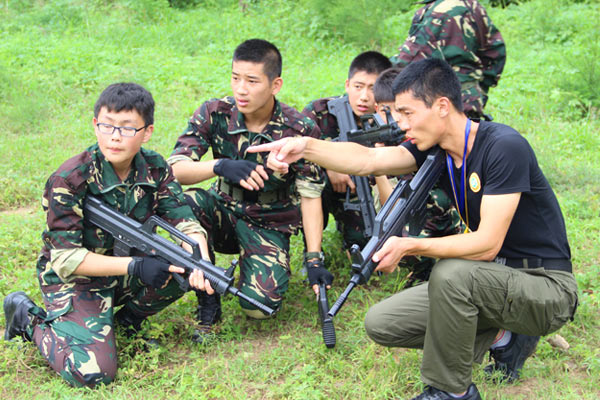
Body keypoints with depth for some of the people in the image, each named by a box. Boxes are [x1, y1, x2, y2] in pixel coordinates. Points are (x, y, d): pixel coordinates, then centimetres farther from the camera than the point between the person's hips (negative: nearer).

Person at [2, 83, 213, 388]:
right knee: (92, 373, -22)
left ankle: (127, 319, 6)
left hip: (127, 268, 5)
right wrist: (134, 266, -35)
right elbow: (64, 259, -25)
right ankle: (29, 319, 5)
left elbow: (185, 223, -13)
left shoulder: (155, 169, -8)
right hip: (73, 278, -5)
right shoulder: (69, 180, -23)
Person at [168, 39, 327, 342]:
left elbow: (310, 195, -12)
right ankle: (208, 304, -14)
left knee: (259, 305, -26)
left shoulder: (300, 131, -16)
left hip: (269, 225, -2)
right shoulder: (214, 114, -12)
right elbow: (174, 168, -20)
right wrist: (220, 166, -40)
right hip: (225, 212, 2)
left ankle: (263, 265, 13)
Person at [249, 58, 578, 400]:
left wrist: (409, 247, -31)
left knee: (451, 272, -36)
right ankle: (501, 338, 8)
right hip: (496, 277, 8)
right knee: (381, 323, 0)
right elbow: (368, 160, -14)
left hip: (547, 286, -8)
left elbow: (487, 244, -27)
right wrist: (305, 147, -29)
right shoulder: (434, 148, 0)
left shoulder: (504, 147, -23)